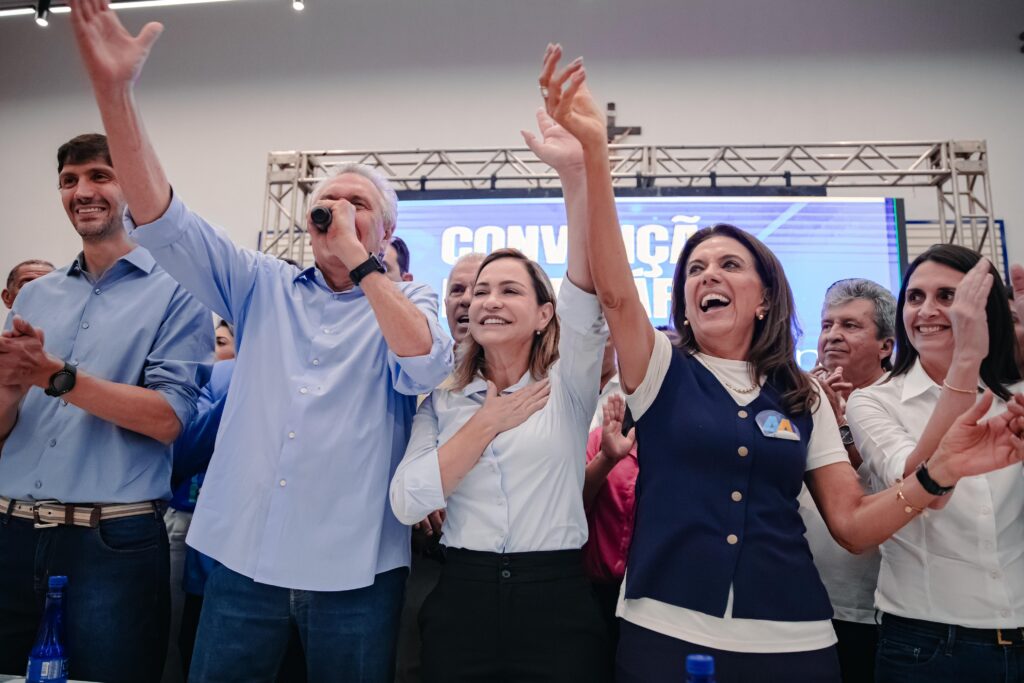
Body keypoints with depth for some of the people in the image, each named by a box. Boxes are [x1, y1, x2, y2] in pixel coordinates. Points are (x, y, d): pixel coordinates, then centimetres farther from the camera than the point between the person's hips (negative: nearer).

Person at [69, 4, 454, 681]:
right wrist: (114, 91, -13)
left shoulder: (410, 301, 2)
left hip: (355, 571, -2)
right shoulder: (264, 286, 7)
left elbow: (426, 366, -19)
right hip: (244, 559, 2)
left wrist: (360, 261, -15)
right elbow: (166, 224, -3)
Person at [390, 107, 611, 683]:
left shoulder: (568, 386, -1)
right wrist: (488, 422, -11)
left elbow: (587, 283, -17)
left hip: (558, 601, -1)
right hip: (463, 600, 2)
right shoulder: (444, 401, 5)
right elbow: (406, 502, -7)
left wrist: (575, 171, -27)